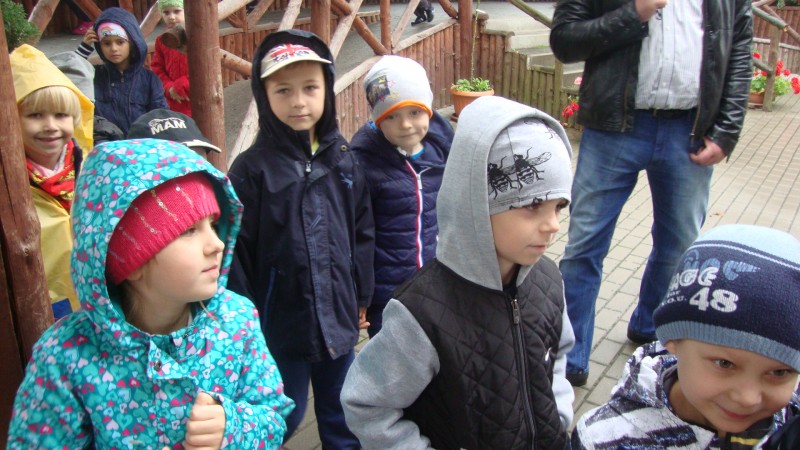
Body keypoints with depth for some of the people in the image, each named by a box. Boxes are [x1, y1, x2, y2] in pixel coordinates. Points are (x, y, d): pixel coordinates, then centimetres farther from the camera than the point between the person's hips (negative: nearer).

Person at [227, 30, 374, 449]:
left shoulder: (344, 159, 1)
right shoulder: (252, 168, -11)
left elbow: (362, 232, 7)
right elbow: (236, 249, -10)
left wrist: (362, 296, 9)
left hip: (338, 314, 4)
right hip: (280, 318, -3)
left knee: (341, 412, 21)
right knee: (282, 416, 13)